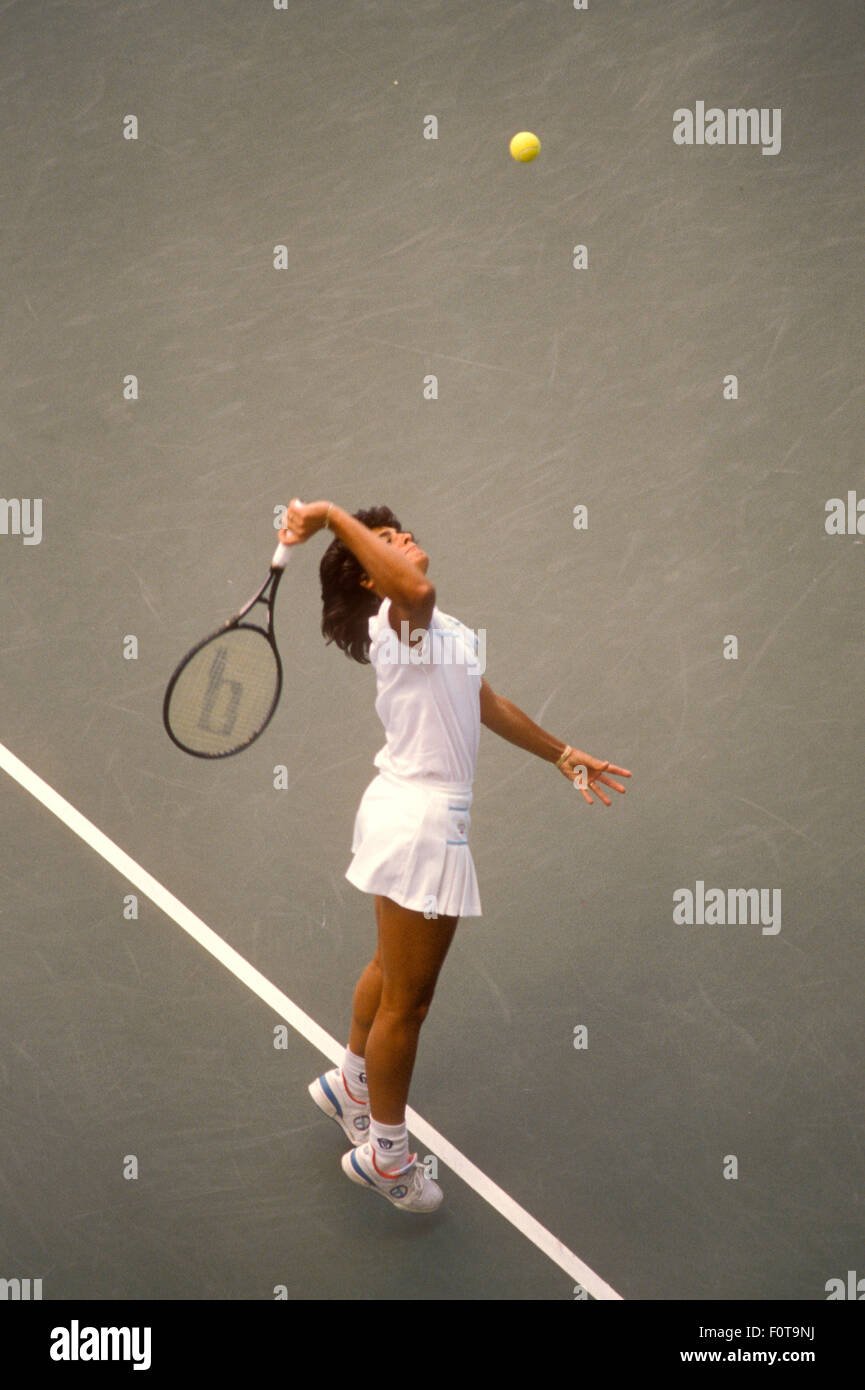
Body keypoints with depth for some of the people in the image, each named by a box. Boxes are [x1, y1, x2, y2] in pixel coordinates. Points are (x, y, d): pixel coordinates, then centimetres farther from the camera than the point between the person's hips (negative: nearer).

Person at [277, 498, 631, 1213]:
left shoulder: (439, 627, 15)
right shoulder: (399, 617, -17)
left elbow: (490, 704, 24)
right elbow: (415, 586, -43)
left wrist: (566, 755, 29)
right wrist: (333, 514, -35)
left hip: (426, 815, 10)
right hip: (418, 819, -10)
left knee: (392, 971, 27)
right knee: (408, 999, 3)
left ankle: (350, 1085, 49)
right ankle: (385, 1155, 20)